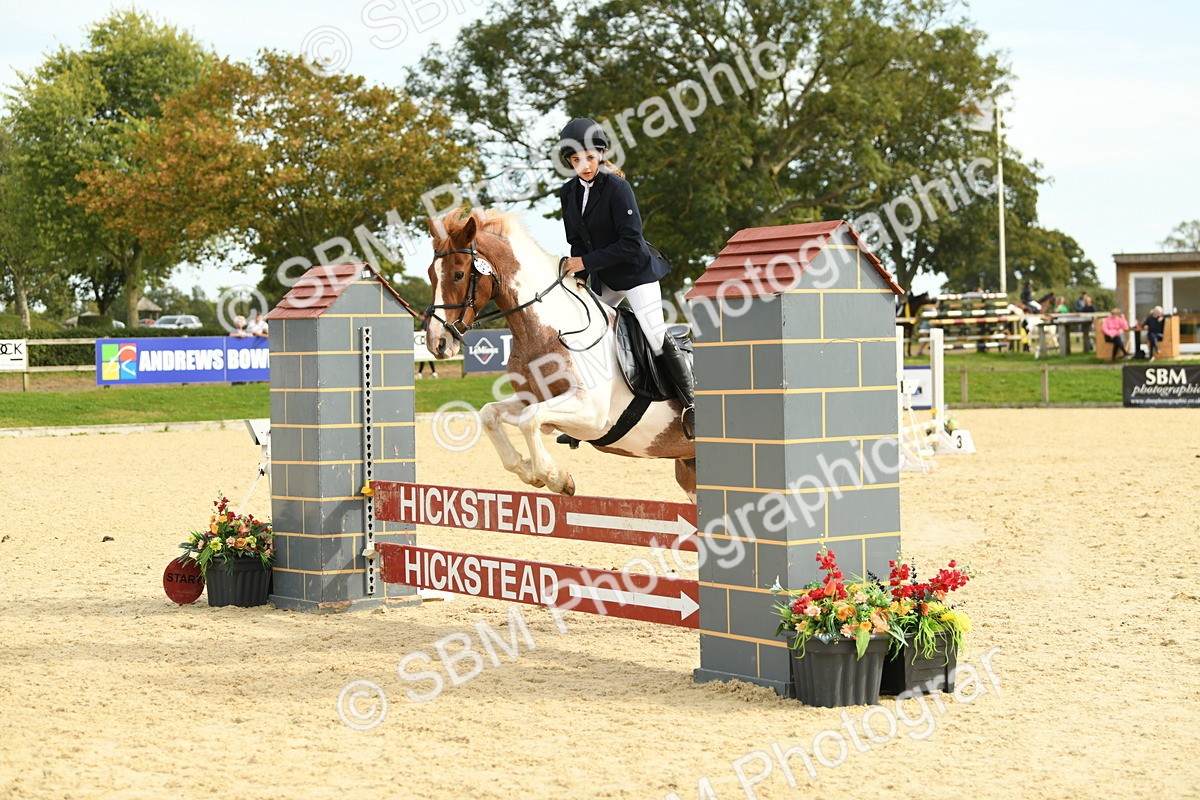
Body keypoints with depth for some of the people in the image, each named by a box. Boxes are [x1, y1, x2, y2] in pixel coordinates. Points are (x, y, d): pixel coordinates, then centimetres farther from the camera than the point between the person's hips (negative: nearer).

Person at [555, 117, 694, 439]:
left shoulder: (617, 187, -19)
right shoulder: (569, 193, 3)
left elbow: (630, 243, -22)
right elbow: (576, 241, 10)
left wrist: (587, 262, -21)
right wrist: (579, 274, -5)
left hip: (635, 271, -7)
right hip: (602, 279, 7)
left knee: (657, 337, -14)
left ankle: (691, 403, -2)